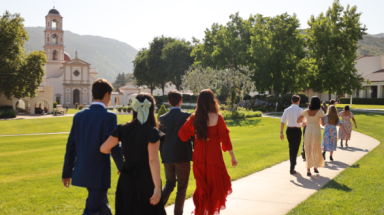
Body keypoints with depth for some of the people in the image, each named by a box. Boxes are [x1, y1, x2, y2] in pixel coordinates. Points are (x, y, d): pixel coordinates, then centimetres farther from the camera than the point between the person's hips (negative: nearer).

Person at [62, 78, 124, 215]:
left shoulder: (79, 115, 5)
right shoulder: (109, 116, -13)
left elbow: (71, 146, 7)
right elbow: (114, 147, -15)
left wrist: (67, 172, 13)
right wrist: (122, 167, 2)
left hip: (82, 172, 7)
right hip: (99, 174, -7)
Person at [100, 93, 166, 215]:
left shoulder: (123, 129, -2)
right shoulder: (152, 132, -15)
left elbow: (104, 148, -2)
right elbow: (153, 160, -22)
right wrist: (157, 187, -22)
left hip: (126, 179, 4)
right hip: (146, 181, -4)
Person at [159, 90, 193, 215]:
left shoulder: (163, 118, 2)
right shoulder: (187, 116, -8)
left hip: (167, 157, 4)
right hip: (183, 157, -4)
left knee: (169, 184, 19)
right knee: (182, 187, 8)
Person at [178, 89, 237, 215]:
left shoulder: (194, 117, -2)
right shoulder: (217, 117, -11)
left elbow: (182, 134, -3)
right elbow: (225, 138, -10)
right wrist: (232, 156, -2)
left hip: (199, 157, 4)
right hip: (214, 156, -3)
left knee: (201, 186, 17)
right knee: (215, 186, 13)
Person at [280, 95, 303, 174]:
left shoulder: (287, 110, 1)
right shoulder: (300, 110, -10)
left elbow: (282, 122, -3)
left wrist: (281, 132, 1)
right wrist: (301, 125, 12)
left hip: (289, 130, 4)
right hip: (297, 131, -4)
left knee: (291, 148, 20)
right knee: (295, 149, 2)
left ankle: (292, 164, 35)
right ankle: (292, 169, 0)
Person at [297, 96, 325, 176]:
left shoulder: (306, 112, -1)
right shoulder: (320, 112, -8)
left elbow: (298, 121, 4)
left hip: (308, 131, 2)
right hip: (316, 132, -2)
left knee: (308, 151, 6)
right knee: (316, 150, 15)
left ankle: (308, 170, 2)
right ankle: (315, 167, 25)